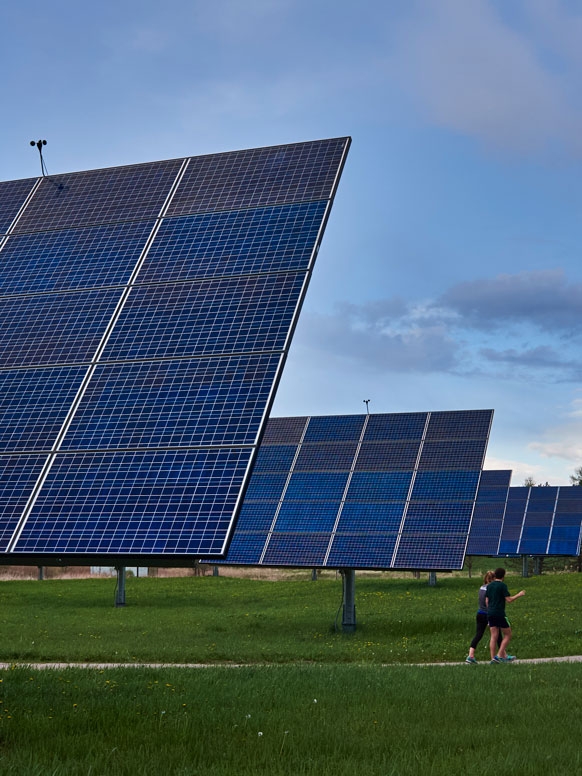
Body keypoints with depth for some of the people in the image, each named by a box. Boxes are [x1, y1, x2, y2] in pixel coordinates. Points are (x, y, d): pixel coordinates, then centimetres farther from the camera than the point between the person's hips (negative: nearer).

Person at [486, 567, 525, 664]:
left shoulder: (489, 586, 11)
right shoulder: (502, 585, -9)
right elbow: (509, 600, -13)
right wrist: (519, 595, 0)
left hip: (490, 613, 6)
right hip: (500, 614, -6)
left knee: (493, 636, 7)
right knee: (507, 635, 5)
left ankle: (493, 658, 2)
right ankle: (500, 655, -4)